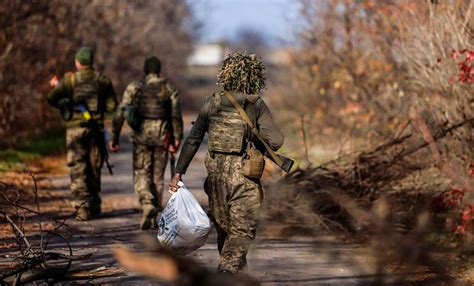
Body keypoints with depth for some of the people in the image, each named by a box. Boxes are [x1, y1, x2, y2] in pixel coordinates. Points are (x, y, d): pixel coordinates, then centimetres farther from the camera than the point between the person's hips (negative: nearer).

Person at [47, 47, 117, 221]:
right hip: (96, 128, 3)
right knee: (94, 169, 14)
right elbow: (111, 105, 4)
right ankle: (94, 205, 20)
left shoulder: (69, 80, -3)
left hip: (75, 129, -2)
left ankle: (82, 208, -10)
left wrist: (64, 105, 12)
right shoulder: (103, 80, 4)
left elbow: (51, 98, -8)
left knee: (78, 169, -1)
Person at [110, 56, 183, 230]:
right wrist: (177, 139, -3)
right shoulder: (169, 89, 2)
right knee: (157, 176, 11)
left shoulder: (134, 88, 1)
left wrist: (114, 137, 2)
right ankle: (155, 218, 11)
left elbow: (120, 113, -3)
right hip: (162, 137, 1)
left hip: (141, 136, -1)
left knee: (141, 174, 7)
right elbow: (176, 116, -6)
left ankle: (148, 205, -20)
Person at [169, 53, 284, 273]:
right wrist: (259, 148, 8)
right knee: (242, 231, 0)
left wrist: (179, 171, 4)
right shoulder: (256, 105, -6)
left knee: (224, 228, 19)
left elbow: (193, 139, 1)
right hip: (244, 177, -4)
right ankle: (226, 275, -14)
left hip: (216, 174, 4)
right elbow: (275, 141, -13)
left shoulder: (212, 102, 2)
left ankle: (233, 270, 33)